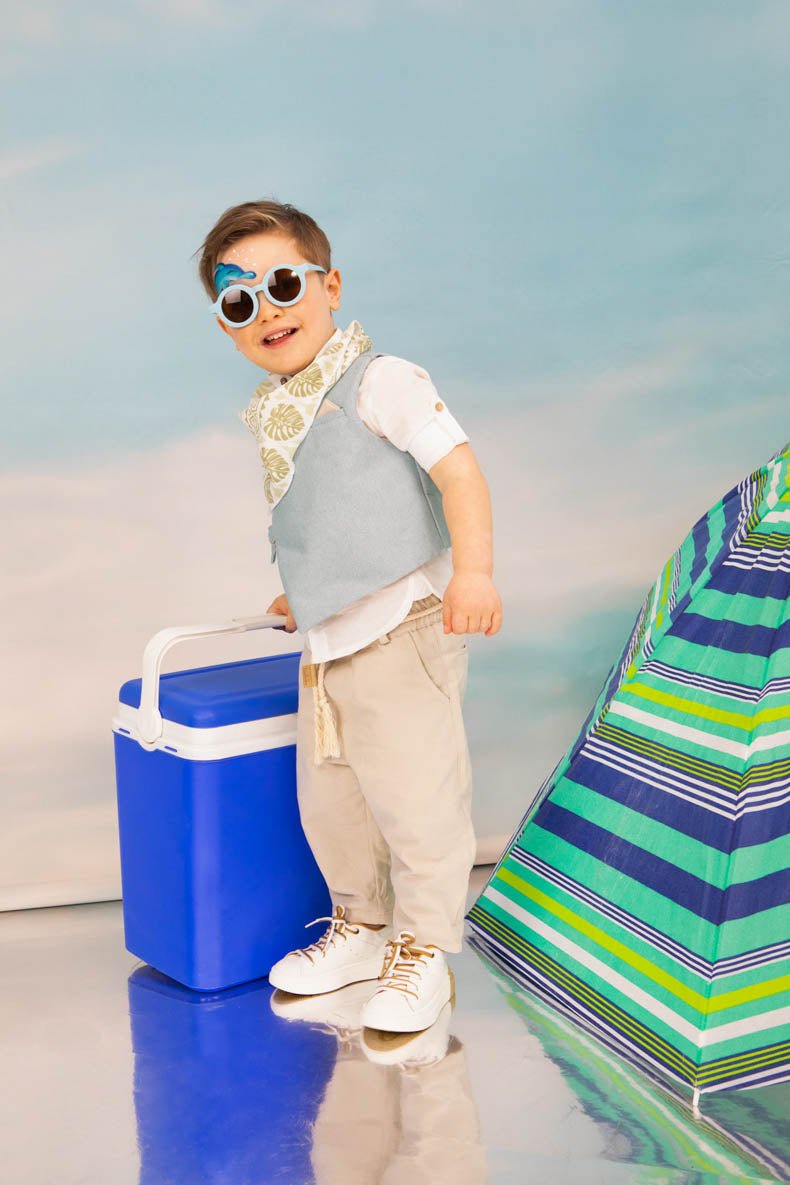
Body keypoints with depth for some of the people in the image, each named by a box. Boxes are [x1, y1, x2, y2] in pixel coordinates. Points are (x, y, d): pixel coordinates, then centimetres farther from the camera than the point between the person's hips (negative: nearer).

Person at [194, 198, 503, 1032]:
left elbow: (456, 468, -17)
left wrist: (472, 570, -29)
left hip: (401, 631, -7)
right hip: (325, 647, 8)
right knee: (326, 800, 15)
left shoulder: (379, 381, -10)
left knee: (414, 798, -2)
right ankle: (360, 927, 36)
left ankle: (422, 950, 17)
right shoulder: (271, 415, 13)